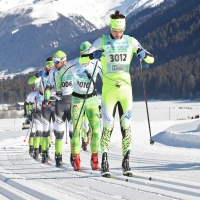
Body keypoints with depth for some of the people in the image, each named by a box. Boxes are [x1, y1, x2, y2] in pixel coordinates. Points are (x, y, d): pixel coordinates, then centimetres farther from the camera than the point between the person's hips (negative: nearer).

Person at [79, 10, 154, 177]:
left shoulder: (130, 42, 6)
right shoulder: (102, 41, 1)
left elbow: (151, 59, 9)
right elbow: (82, 59, -2)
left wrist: (144, 54, -14)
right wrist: (93, 55, -23)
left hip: (126, 87, 2)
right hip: (108, 88, -2)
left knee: (126, 125, 0)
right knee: (108, 126, -4)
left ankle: (126, 161, 5)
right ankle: (104, 162, 2)